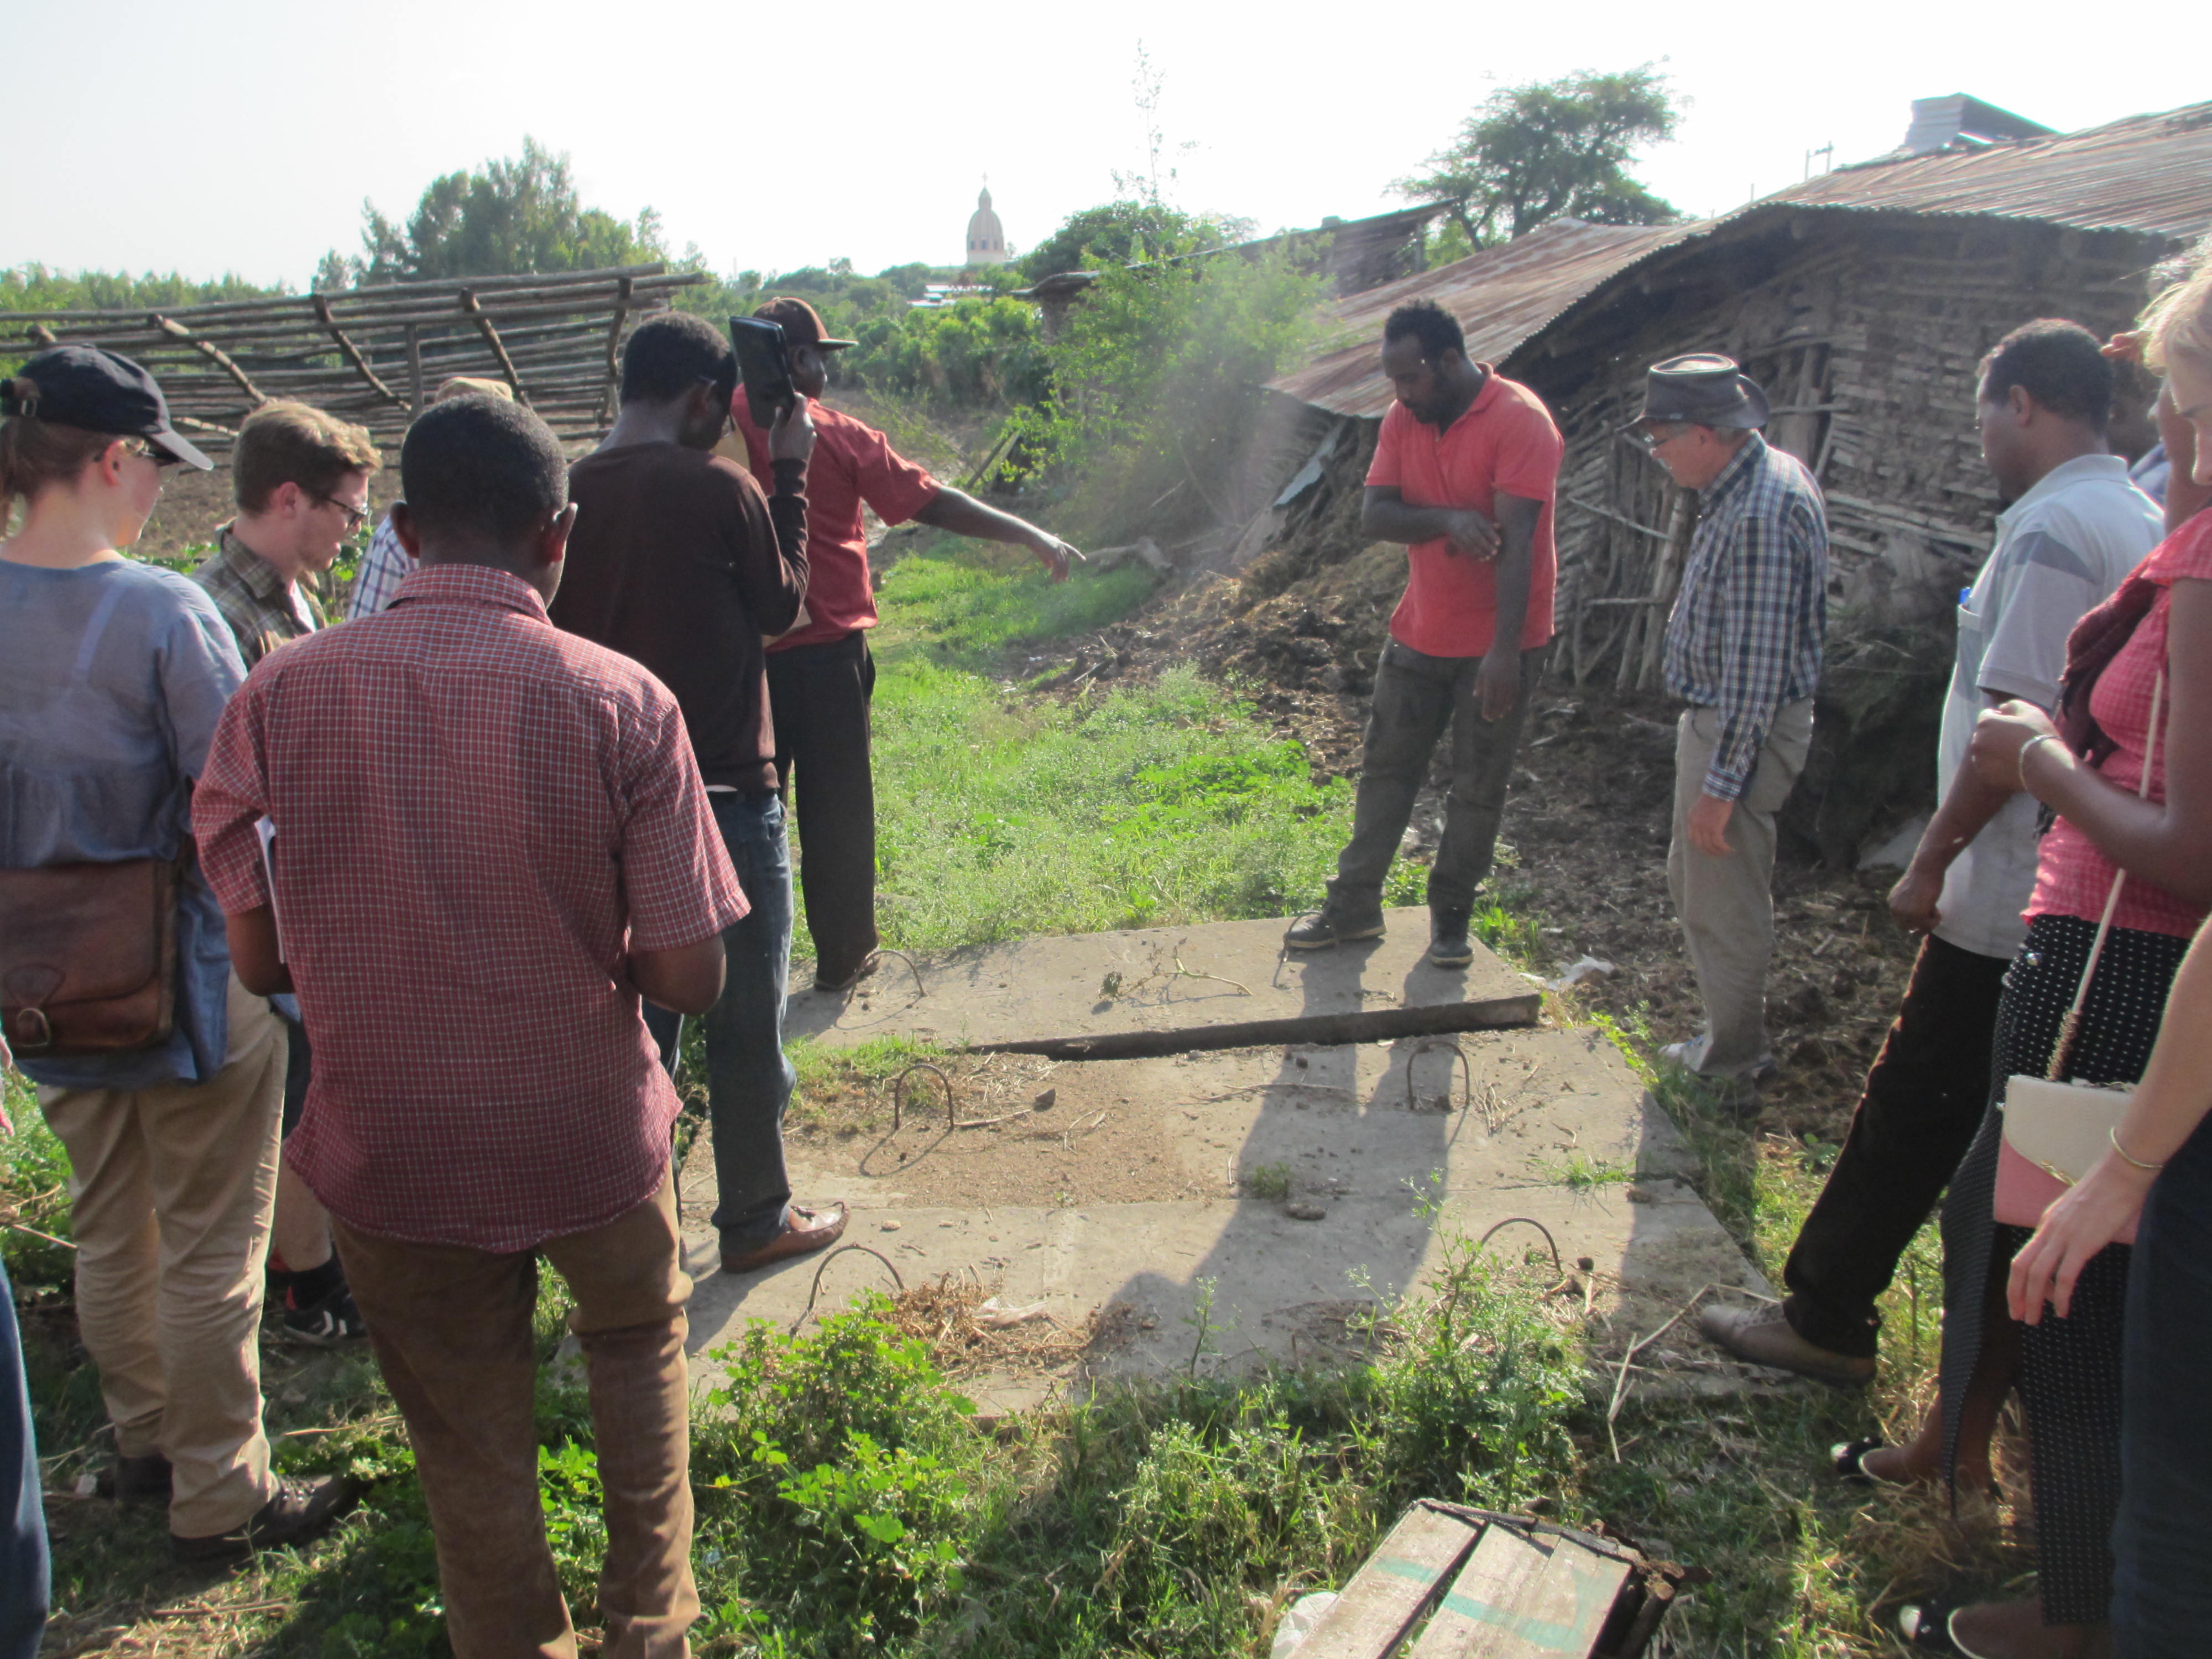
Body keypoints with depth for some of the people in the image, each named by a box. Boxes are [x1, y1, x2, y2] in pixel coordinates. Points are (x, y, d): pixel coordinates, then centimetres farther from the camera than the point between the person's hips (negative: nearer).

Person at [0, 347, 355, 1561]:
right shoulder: (163, 611, -22)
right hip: (185, 974, -6)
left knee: (109, 1229, 23)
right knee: (207, 1245, 9)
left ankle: (143, 1441, 41)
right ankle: (219, 1496, 22)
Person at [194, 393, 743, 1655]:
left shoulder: (285, 692, -12)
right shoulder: (622, 701, -17)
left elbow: (257, 956, -5)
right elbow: (690, 978, -16)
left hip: (392, 1154, 1)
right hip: (591, 1135, 0)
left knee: (471, 1444, 22)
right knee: (640, 1340, 30)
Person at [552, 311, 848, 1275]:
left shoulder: (567, 496, 0)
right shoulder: (718, 488, -14)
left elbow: (561, 637, 9)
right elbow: (783, 604, 1)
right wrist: (788, 475, 7)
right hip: (724, 797, -5)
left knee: (638, 1016, 17)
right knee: (745, 1024, 9)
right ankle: (757, 1221, 23)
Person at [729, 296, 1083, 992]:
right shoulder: (836, 436, -9)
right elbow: (935, 503, -8)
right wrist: (1033, 536, -2)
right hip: (825, 652, -3)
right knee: (836, 807, 10)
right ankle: (843, 955, 21)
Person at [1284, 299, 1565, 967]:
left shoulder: (1520, 421, -18)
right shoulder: (1404, 419, 1)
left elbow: (1514, 539, -24)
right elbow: (1374, 515, -6)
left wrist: (1503, 651, -28)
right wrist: (1446, 520, -25)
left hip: (1497, 642, -6)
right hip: (1420, 633, 6)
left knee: (1478, 788, 6)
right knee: (1385, 768, 11)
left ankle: (1451, 916, 23)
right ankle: (1354, 906, 23)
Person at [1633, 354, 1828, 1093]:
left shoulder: (1757, 518, -27)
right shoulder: (1771, 473, 6)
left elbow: (1755, 672, -27)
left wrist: (1720, 786, -22)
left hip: (1742, 731, -11)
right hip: (1719, 717, 11)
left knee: (1723, 903, 4)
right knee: (1693, 884, 22)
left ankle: (1734, 1060, 21)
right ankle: (1727, 1032, 38)